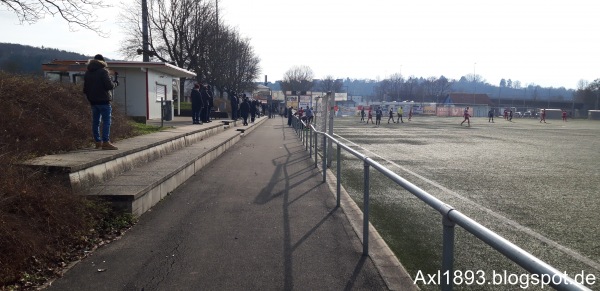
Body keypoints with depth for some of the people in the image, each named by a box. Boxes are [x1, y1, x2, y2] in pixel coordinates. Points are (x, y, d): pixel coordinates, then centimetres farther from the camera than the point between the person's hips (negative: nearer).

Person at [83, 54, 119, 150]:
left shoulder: (87, 73, 14)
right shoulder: (103, 71, -9)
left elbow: (85, 89, 18)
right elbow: (109, 86, -15)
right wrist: (115, 83, 4)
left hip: (93, 101, 7)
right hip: (103, 100, -7)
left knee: (95, 121, 12)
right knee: (106, 121, -6)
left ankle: (98, 142, 17)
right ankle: (105, 142, -12)